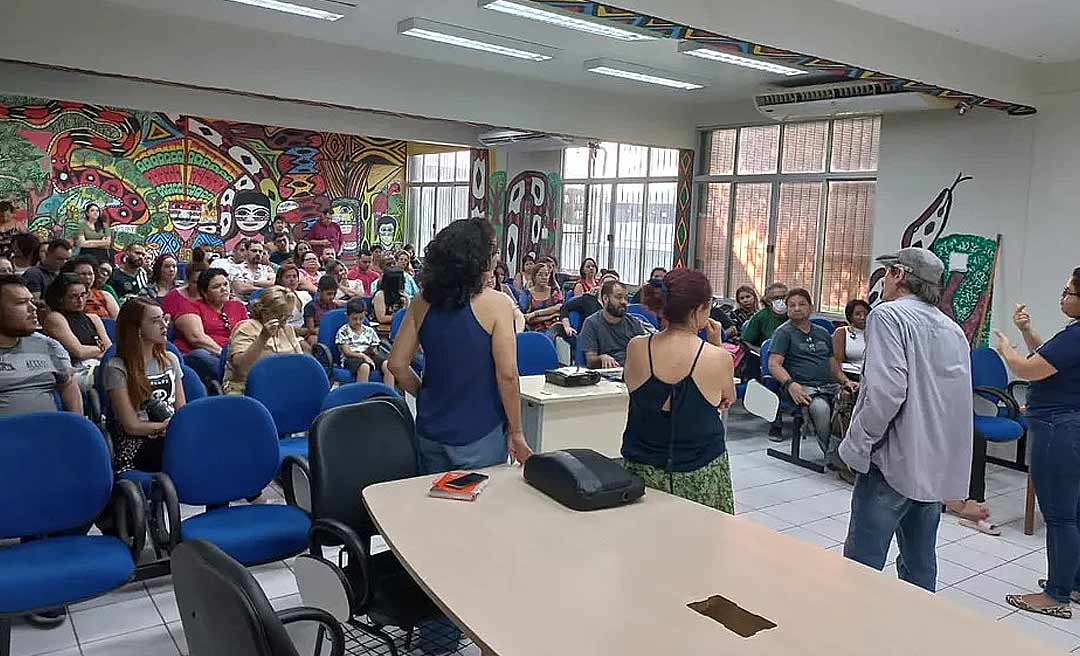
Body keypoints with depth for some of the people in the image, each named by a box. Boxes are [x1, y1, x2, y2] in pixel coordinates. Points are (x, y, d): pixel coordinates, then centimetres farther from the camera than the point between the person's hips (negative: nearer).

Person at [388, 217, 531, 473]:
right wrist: (516, 433, -7)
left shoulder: (422, 303, -2)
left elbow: (397, 364, 1)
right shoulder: (495, 303, -15)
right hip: (480, 435, -4)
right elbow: (507, 375, -17)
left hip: (430, 430, 5)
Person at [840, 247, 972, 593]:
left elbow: (887, 390, -22)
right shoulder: (953, 329, 15)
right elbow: (959, 396, 18)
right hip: (939, 467, 8)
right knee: (920, 567, 17)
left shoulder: (889, 315, -10)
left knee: (861, 567, -3)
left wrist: (857, 443, -12)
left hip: (894, 461, -8)